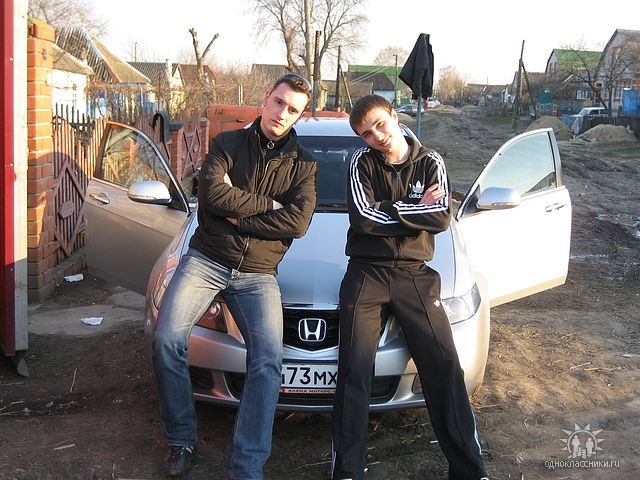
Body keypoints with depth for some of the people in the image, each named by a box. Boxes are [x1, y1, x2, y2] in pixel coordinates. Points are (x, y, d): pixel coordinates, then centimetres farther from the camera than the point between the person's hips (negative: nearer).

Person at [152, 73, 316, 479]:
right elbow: (211, 193, -11)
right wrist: (268, 205, -8)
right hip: (205, 259, 0)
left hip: (258, 274, 1)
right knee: (167, 339, -17)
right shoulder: (227, 144, 7)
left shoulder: (302, 164, 8)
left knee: (268, 359, -16)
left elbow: (298, 222, -8)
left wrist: (237, 214, -11)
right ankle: (182, 440, 2)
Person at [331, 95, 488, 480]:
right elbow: (363, 217, -10)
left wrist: (388, 210, -9)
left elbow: (443, 217, -6)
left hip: (415, 275, 1)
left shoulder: (431, 162, 8)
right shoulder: (362, 163, 5)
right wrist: (417, 209, -5)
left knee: (444, 365, -7)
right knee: (355, 368, -9)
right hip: (366, 273, -1)